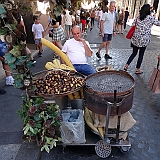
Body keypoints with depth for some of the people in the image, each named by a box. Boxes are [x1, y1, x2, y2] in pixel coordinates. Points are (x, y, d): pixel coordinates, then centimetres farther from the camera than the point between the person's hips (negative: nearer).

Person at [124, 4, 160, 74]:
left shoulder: (138, 17, 3)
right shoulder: (150, 18, -6)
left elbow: (133, 25, 7)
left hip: (135, 39, 4)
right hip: (144, 40, -4)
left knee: (134, 53, 17)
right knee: (141, 55, 9)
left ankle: (126, 66, 15)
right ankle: (137, 70, 18)